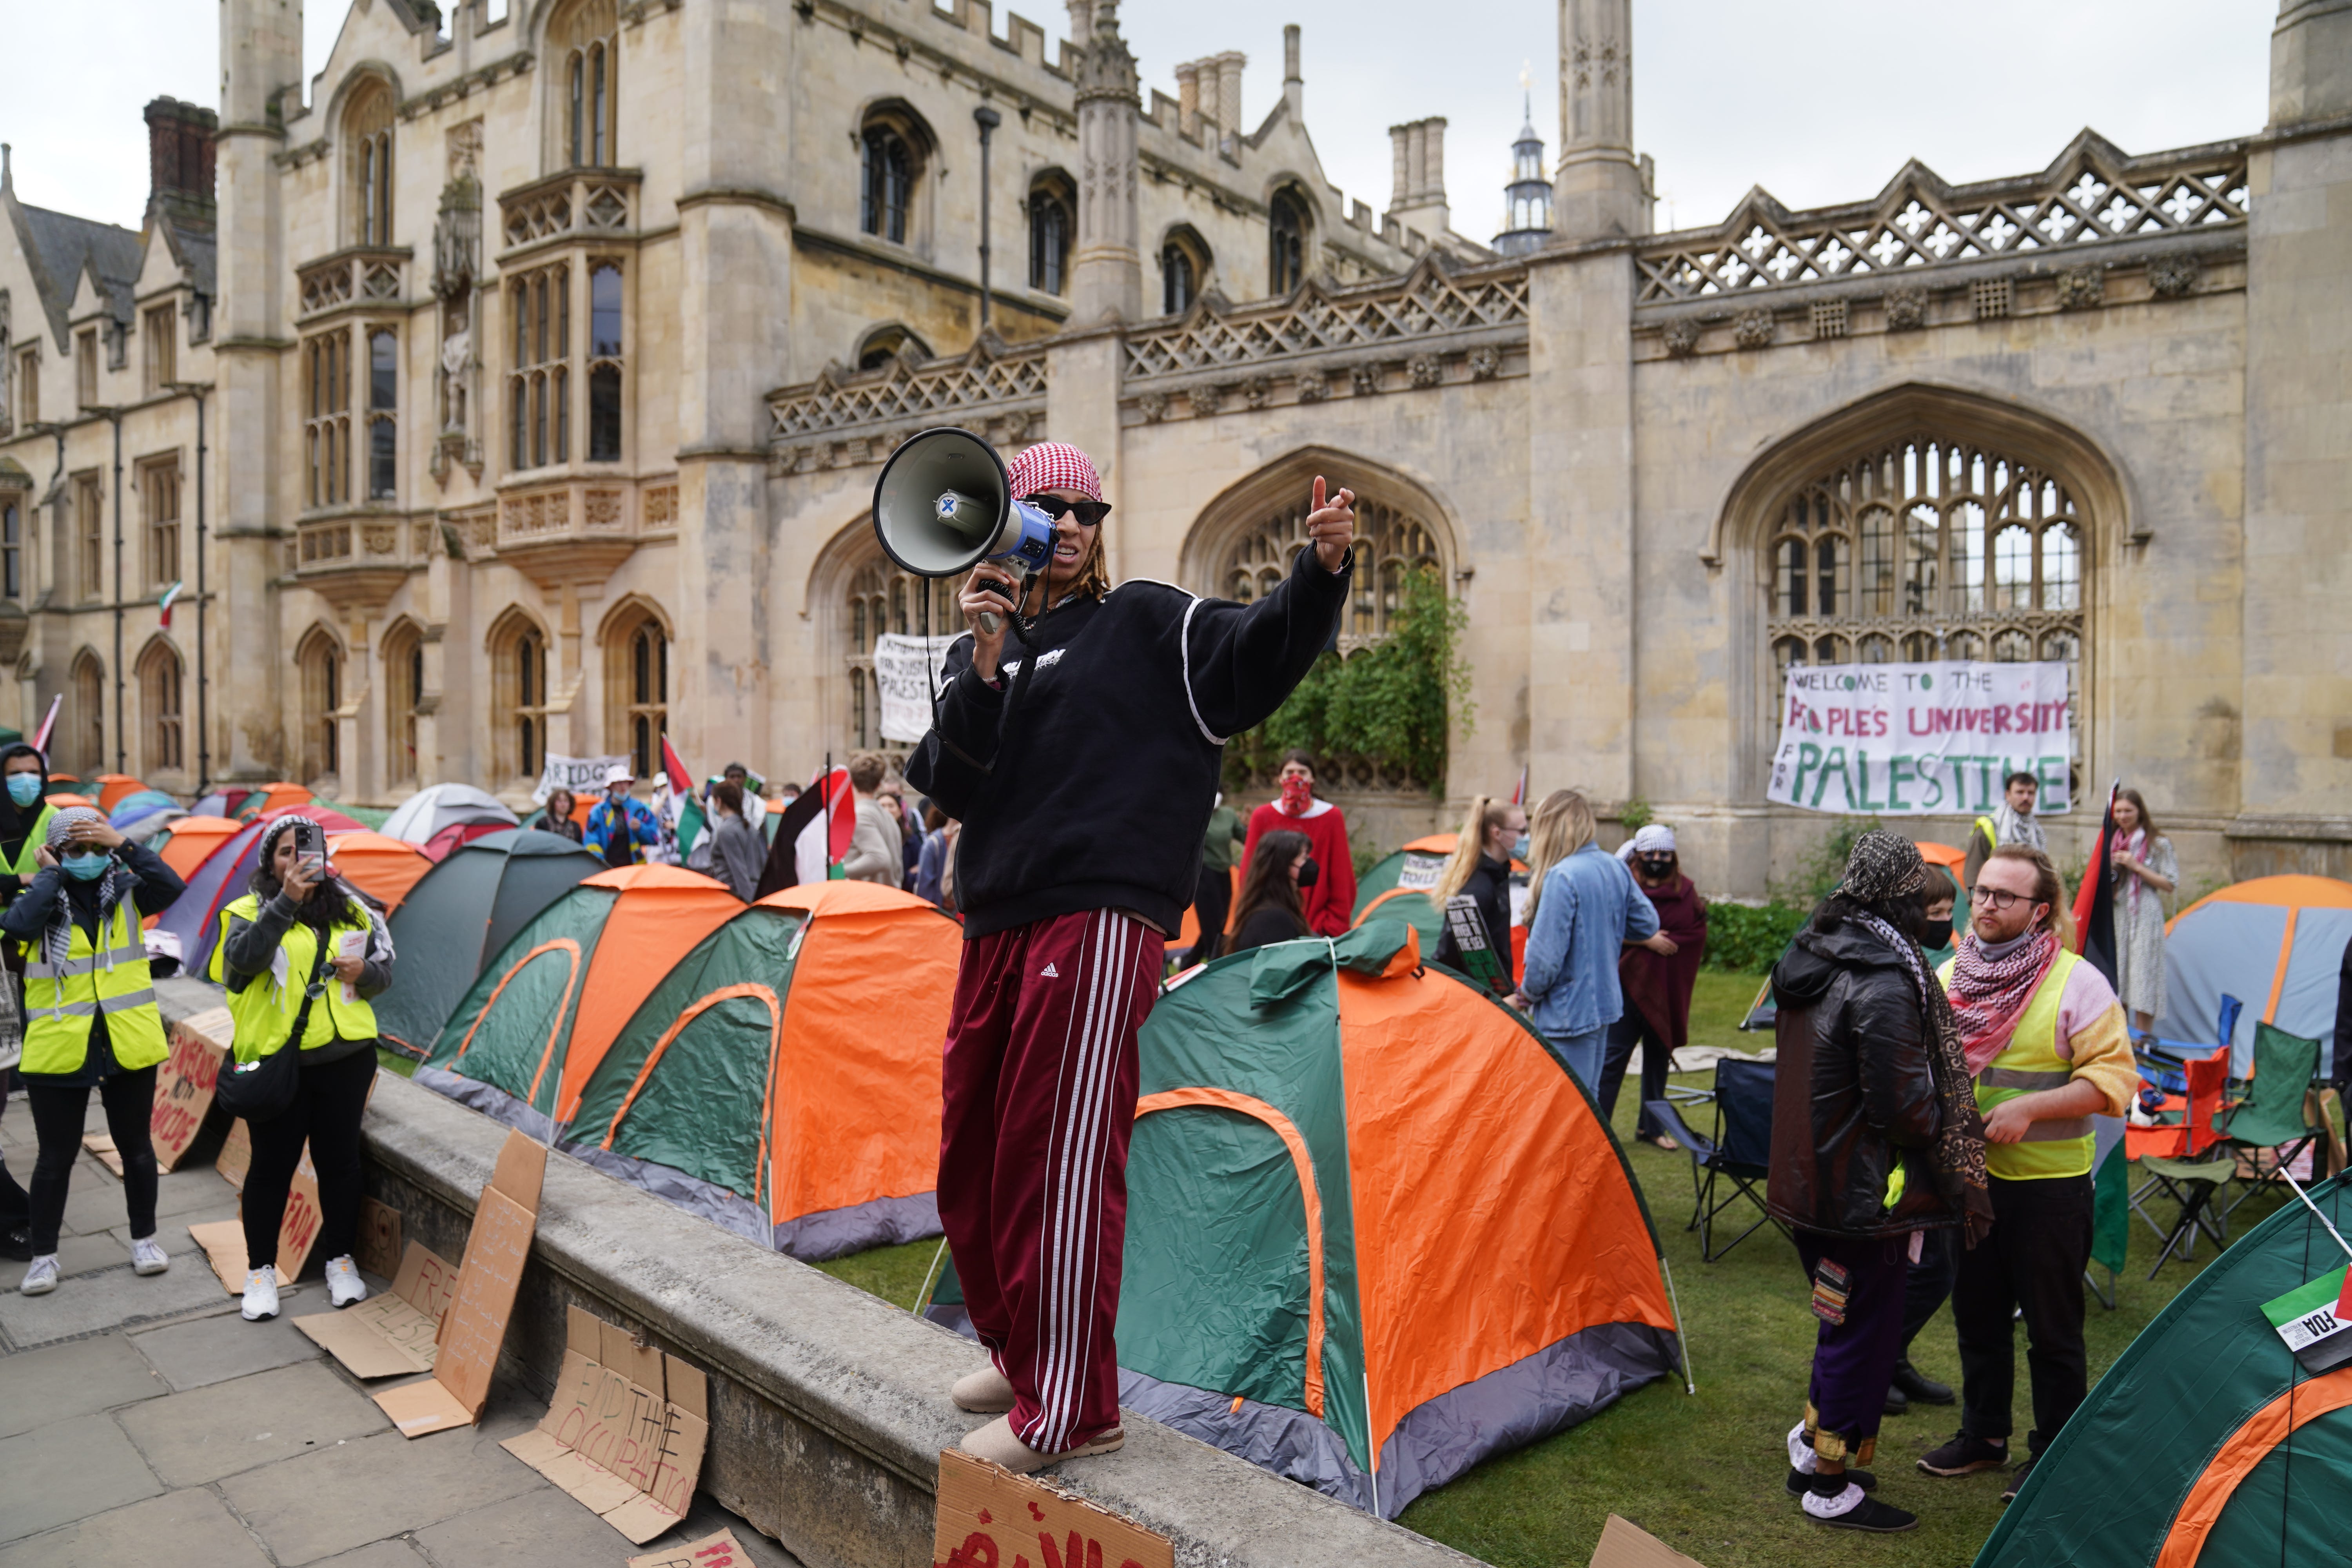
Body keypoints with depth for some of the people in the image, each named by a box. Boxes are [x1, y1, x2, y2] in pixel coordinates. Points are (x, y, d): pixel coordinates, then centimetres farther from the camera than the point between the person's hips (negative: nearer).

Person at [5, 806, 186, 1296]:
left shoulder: (125, 892, 0)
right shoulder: (42, 896, -3)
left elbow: (171, 886, -20)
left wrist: (123, 845, -22)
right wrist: (51, 873, -15)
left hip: (128, 1047, 1)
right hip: (58, 1050, -1)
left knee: (135, 1147, 13)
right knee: (55, 1155, 9)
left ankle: (144, 1238, 29)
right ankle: (43, 1254, 24)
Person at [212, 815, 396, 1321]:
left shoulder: (349, 911, 9)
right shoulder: (251, 912, -2)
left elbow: (383, 971, 13)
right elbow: (243, 959, -24)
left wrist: (365, 971, -10)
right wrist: (286, 901, -30)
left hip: (344, 1057, 3)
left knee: (339, 1161, 11)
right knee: (272, 1165, 7)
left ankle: (341, 1260, 26)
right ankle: (261, 1269, 23)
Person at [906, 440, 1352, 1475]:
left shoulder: (1142, 624, 4)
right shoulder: (979, 652, 17)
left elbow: (1258, 647, -11)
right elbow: (950, 788, 3)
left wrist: (1321, 569, -28)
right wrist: (986, 669, -9)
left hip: (1097, 922, -6)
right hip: (999, 926, 7)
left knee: (1060, 1161, -6)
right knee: (974, 1159, 14)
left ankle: (1070, 1410, 8)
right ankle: (1023, 1356, 34)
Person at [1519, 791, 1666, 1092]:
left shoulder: (1561, 877, -20)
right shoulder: (1616, 868, 4)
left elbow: (1547, 955, -20)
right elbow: (1647, 924, 16)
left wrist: (1528, 993, -4)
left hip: (1569, 1013, -8)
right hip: (1607, 1001, 9)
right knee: (1588, 1098, 18)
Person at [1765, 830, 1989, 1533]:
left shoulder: (1809, 958, 6)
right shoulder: (1885, 983, -24)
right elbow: (1906, 1106, -22)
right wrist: (1951, 1121, -3)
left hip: (1806, 1179, 9)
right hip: (1866, 1194, -9)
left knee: (1843, 1322, 24)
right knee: (1862, 1333, 6)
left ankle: (1812, 1445, 36)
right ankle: (1833, 1487, 18)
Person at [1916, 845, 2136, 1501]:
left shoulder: (2077, 984, -12)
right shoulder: (1948, 976, 5)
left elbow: (2113, 1079, -15)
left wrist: (2030, 1107, -23)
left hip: (2048, 1183, -5)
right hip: (1966, 1177, 5)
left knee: (2052, 1328, 7)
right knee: (1977, 1315, 17)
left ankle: (2054, 1453, 24)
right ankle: (1982, 1434, 33)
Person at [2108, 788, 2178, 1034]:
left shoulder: (2159, 845, -2)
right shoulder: (2112, 843, 13)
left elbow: (2170, 884, -6)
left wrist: (2136, 867, -14)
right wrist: (2111, 869, -2)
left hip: (2145, 918, -5)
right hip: (2116, 916, 5)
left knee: (2143, 979, -6)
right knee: (2115, 979, 6)